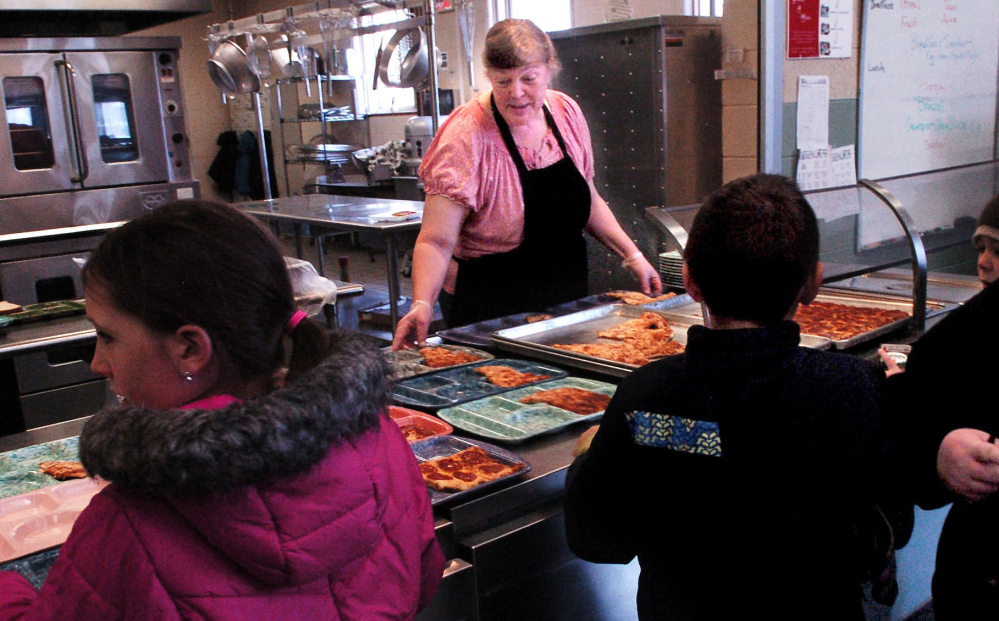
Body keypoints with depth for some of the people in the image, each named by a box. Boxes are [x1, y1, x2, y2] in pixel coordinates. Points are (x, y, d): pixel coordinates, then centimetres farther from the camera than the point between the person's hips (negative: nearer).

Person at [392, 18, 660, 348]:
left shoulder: (566, 111, -3)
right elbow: (436, 242, -25)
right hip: (490, 317, -6)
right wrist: (422, 304, -40)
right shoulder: (467, 137, -21)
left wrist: (632, 255, 5)